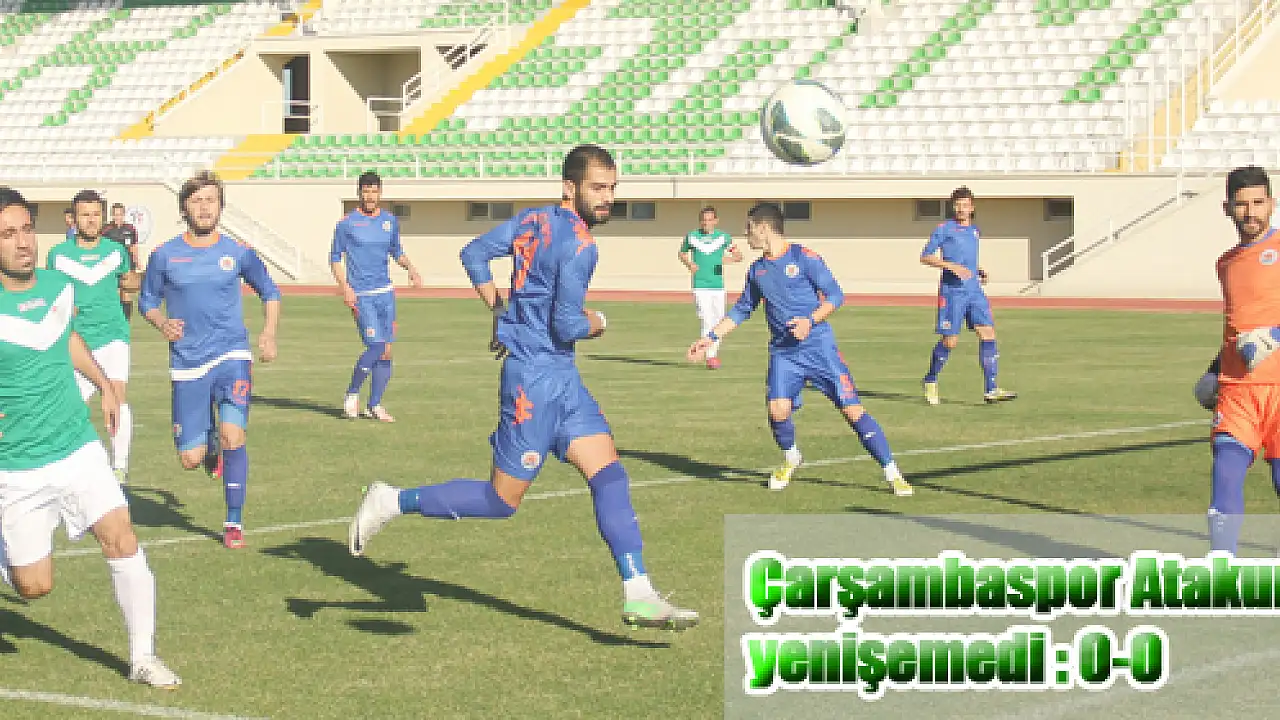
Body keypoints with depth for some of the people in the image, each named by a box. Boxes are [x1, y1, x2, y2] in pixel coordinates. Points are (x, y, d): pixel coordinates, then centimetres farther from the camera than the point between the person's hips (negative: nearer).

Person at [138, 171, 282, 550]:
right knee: (190, 459, -2)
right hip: (187, 363, 1)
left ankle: (234, 523, -1)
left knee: (233, 437, -18)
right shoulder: (165, 255, 1)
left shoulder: (238, 252, 1)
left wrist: (268, 334, 0)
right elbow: (147, 300, 13)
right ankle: (209, 442, 37)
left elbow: (270, 292, 15)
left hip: (233, 356, -1)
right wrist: (163, 324, -8)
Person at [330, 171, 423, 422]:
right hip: (361, 295, -5)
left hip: (385, 292, 5)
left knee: (386, 351, 3)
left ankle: (374, 405, 14)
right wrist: (345, 286, -13)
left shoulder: (390, 221, 10)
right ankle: (352, 393, 5)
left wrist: (411, 268, 2)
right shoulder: (347, 223, -3)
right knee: (375, 346, -16)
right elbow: (335, 258, 0)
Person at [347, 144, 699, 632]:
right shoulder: (579, 244, -17)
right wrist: (597, 323, 2)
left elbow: (474, 253, 13)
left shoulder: (532, 220, 8)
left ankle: (639, 597, -4)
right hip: (538, 377, -10)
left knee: (610, 475, 1)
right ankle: (392, 502, 11)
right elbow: (567, 325, -19)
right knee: (501, 501, -1)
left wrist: (501, 311, 20)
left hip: (560, 377, 10)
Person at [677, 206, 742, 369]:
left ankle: (715, 351, 27)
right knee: (707, 321, -11)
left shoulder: (723, 237, 5)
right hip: (700, 287, -2)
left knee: (719, 322, 7)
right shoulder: (692, 236, 5)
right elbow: (682, 253, 20)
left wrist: (729, 259, -13)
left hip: (718, 287, 2)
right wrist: (689, 264, 0)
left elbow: (739, 256, 8)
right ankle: (710, 357, -9)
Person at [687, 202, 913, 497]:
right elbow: (742, 309, 25)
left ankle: (892, 474, -2)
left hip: (818, 345, -4)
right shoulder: (757, 270, 12)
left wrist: (811, 321, -21)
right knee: (777, 409, -16)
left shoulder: (803, 257, -6)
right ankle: (790, 459, 15)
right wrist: (711, 337, 21)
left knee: (852, 409, -9)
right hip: (782, 351, 5)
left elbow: (835, 295, -7)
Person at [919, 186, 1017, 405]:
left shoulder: (974, 230, 17)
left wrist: (979, 271, 12)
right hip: (952, 291, -6)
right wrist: (952, 266, -16)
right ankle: (930, 381, 22)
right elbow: (925, 257, -4)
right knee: (949, 341, -2)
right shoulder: (943, 229, -2)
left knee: (988, 334, -8)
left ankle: (991, 389, -10)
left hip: (975, 290, 6)